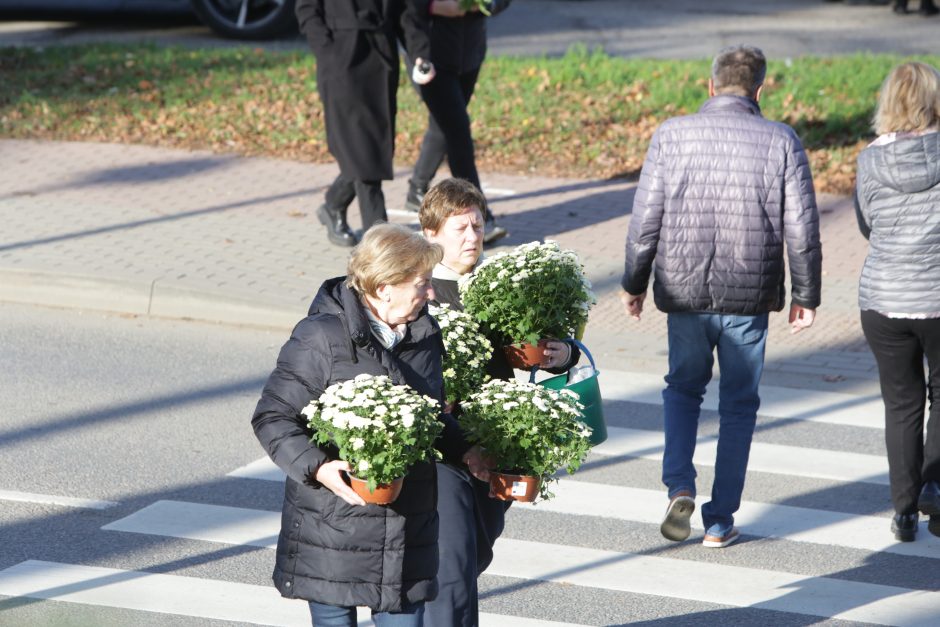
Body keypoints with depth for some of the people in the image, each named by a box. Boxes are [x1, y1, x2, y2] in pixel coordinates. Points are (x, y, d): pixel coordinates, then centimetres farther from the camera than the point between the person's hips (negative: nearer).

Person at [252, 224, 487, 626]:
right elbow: (272, 418, -11)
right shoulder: (321, 337, -12)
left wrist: (462, 451, 7)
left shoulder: (424, 336, 9)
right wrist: (316, 467, -25)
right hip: (334, 528, -5)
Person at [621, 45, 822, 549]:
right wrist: (805, 295, 7)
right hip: (749, 298, -1)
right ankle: (720, 521, 13)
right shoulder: (781, 142, -4)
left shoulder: (672, 135, -4)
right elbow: (801, 228, -3)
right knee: (738, 404, 12)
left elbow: (645, 219, -2)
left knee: (682, 388, 21)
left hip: (684, 291, 1)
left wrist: (634, 283, 10)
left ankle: (679, 488, 1)